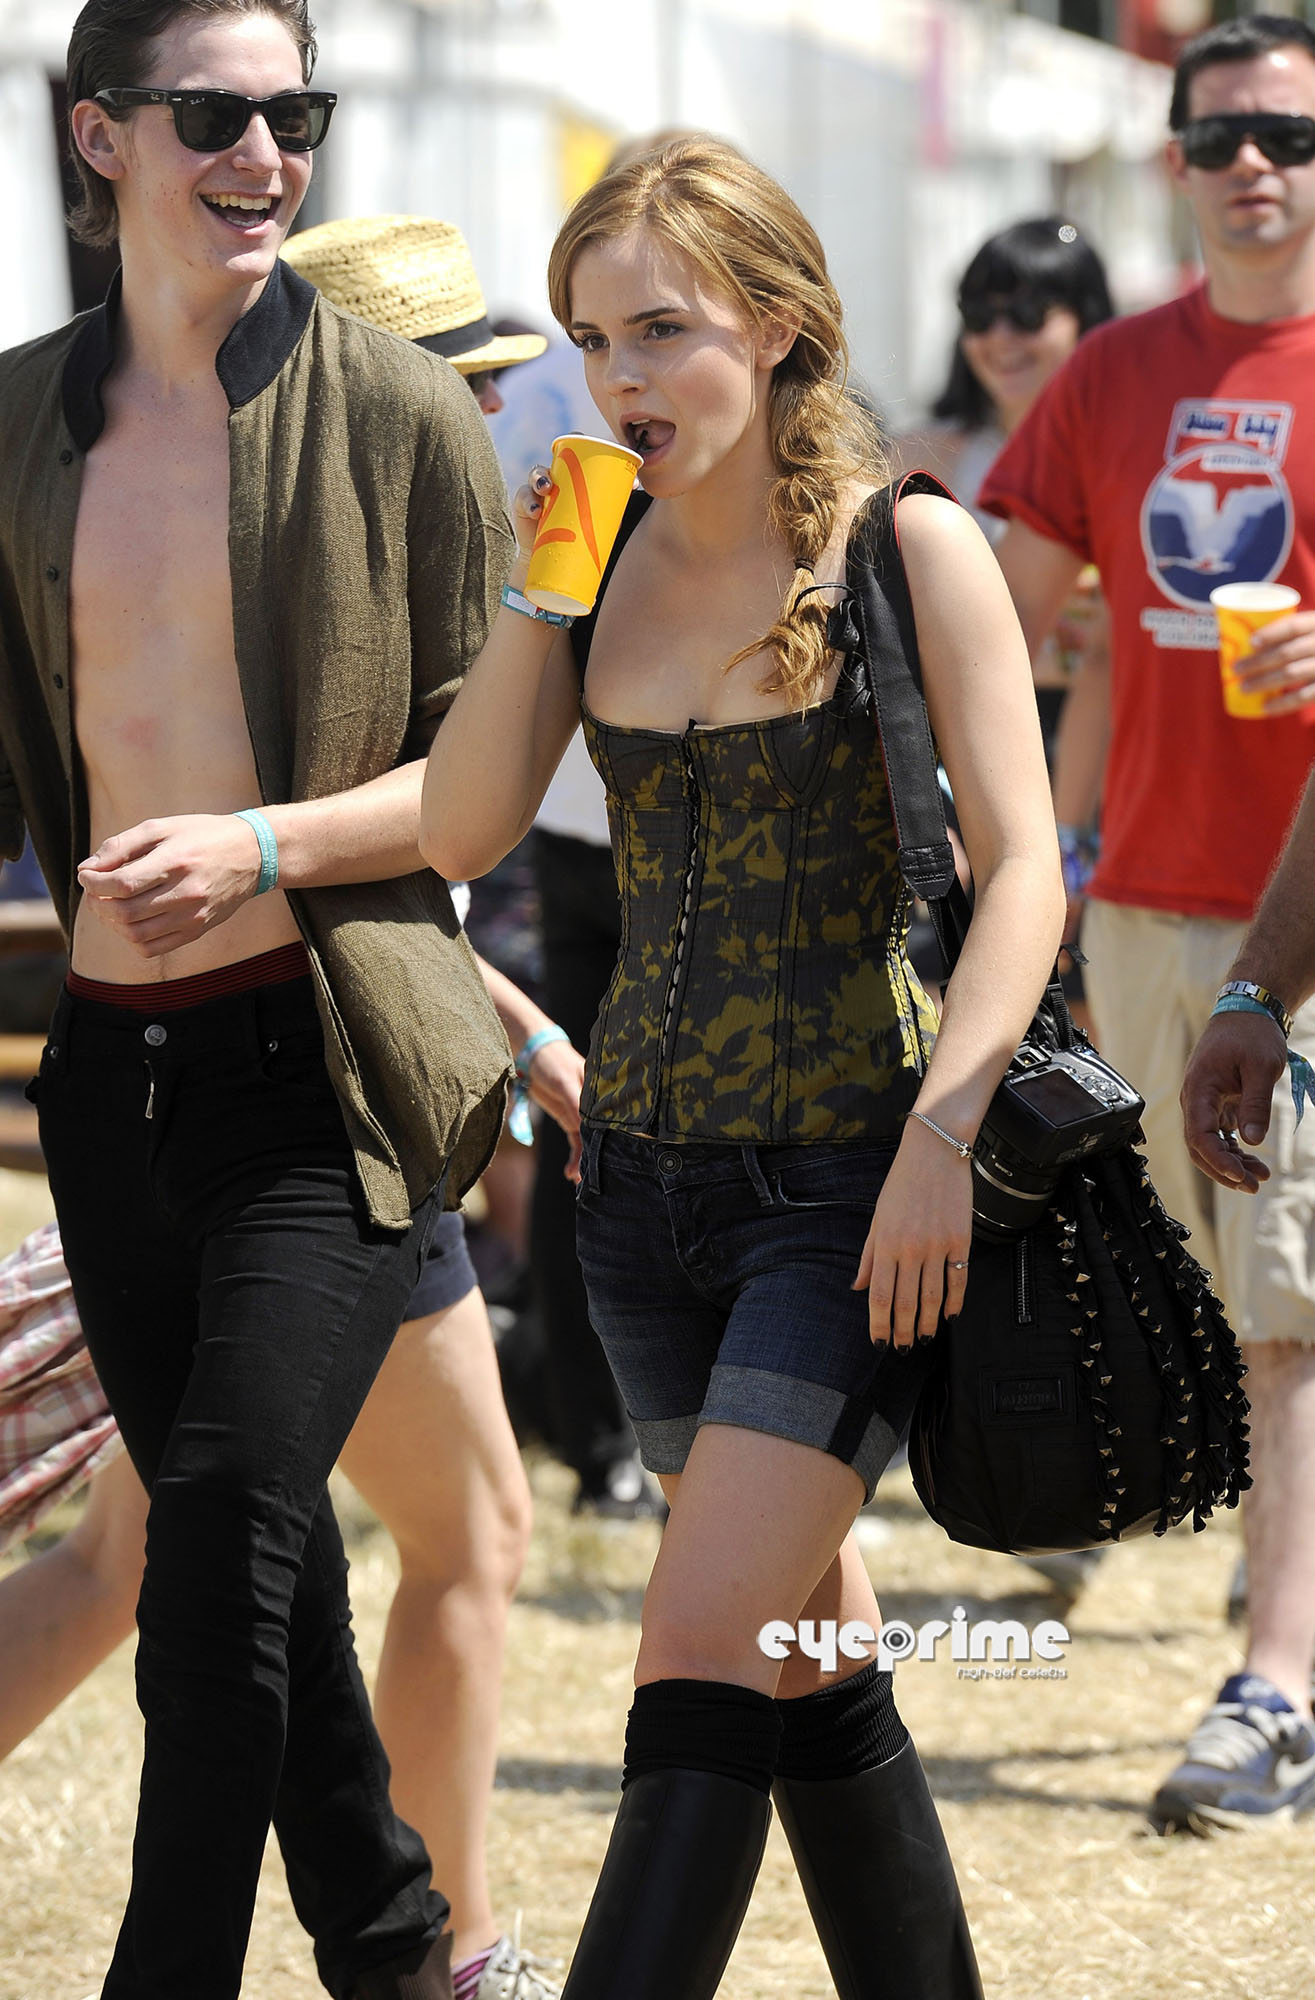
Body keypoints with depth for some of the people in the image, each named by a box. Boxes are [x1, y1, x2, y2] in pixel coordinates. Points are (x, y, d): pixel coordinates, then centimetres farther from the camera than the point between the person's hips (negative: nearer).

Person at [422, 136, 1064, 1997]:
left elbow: (1021, 870, -11)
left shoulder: (907, 548, -8)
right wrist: (532, 583, -7)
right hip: (646, 1176, 6)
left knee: (705, 1662, -13)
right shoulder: (603, 555, 7)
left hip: (846, 1176, -6)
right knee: (808, 1655, 13)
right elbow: (464, 829, 1)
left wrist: (942, 1141, -20)